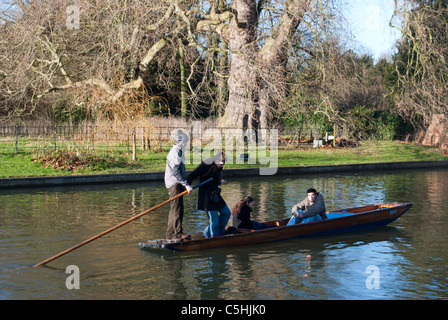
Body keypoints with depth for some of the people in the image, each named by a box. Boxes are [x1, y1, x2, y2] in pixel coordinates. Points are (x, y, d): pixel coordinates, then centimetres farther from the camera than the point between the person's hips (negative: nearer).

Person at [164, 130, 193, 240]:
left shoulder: (178, 151, 17)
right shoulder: (175, 152, -16)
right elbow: (175, 172, -23)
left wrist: (185, 184, 23)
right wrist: (186, 185, -25)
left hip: (178, 184, 10)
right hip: (174, 185, -10)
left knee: (179, 209, 12)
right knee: (175, 209, -9)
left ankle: (178, 233, 17)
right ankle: (171, 234, -6)